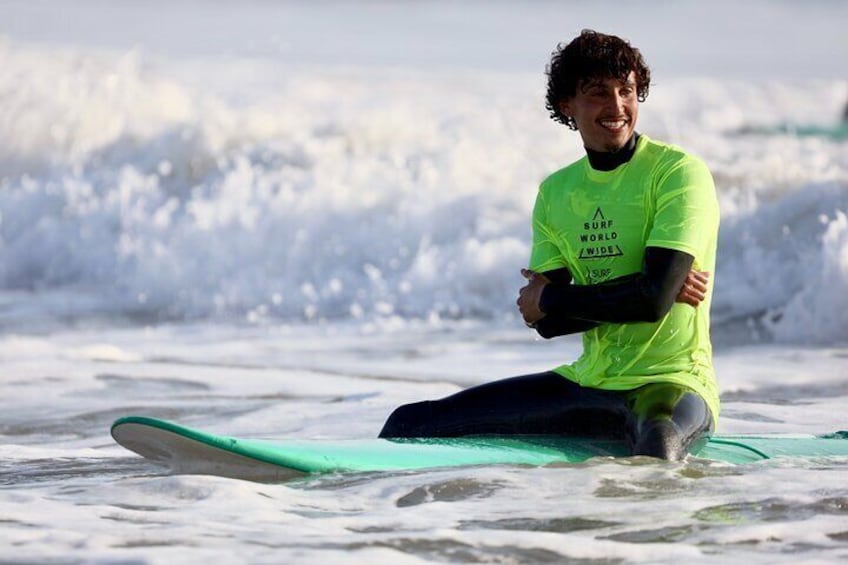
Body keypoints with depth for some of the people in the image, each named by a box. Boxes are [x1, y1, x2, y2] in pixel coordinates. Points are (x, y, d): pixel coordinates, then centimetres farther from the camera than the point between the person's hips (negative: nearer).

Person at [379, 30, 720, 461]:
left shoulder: (679, 172, -8)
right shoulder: (556, 193, 10)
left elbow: (654, 299, -20)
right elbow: (548, 324, 0)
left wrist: (547, 300, -6)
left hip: (671, 382, -6)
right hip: (586, 385, 6)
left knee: (657, 442, -45)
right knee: (409, 425, 2)